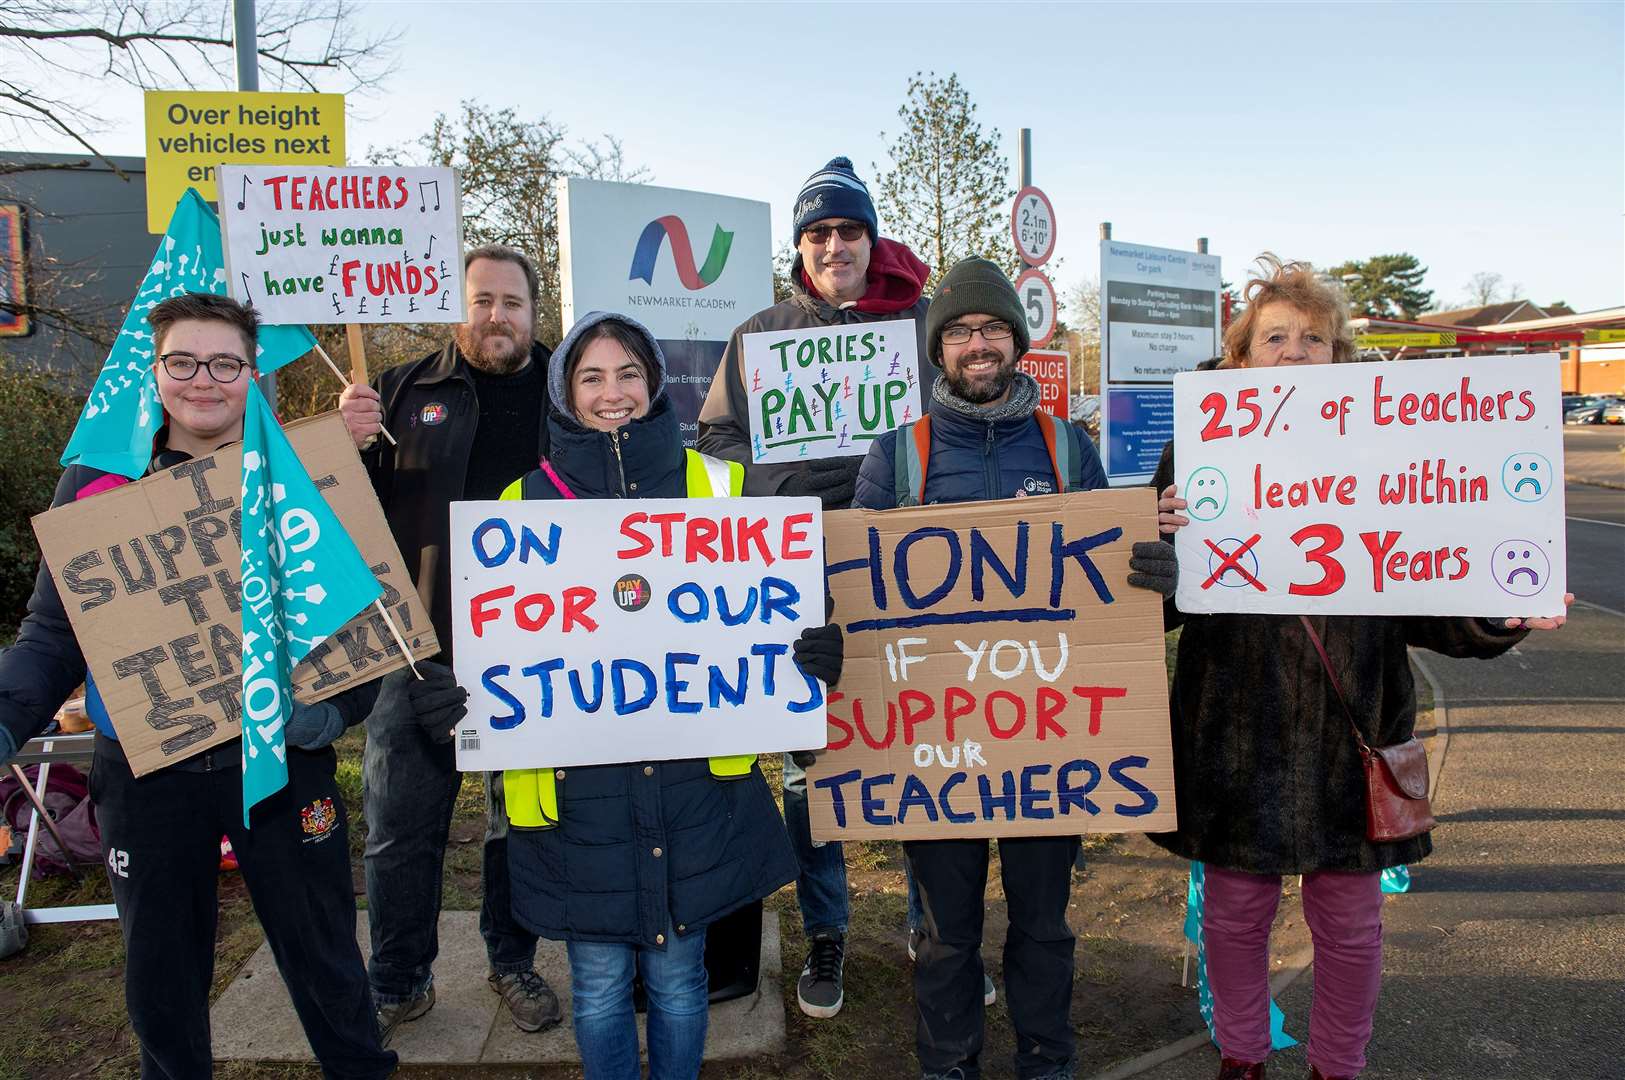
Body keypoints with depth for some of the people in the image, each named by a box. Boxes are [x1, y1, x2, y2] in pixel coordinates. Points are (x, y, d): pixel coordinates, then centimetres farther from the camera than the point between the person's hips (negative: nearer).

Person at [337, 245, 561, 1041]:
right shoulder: (406, 391, 5)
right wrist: (349, 445, -13)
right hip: (421, 644, 0)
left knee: (522, 817, 14)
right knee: (401, 824, 8)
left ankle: (513, 964, 33)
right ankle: (398, 982, 27)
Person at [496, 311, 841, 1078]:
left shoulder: (713, 485, 3)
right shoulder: (527, 501, 3)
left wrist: (811, 653, -14)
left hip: (692, 774, 0)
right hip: (576, 783, 0)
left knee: (677, 976, 14)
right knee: (599, 981, 12)